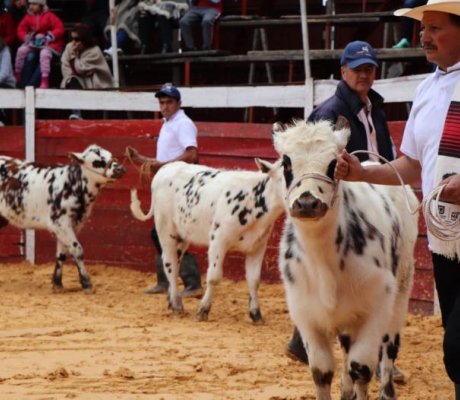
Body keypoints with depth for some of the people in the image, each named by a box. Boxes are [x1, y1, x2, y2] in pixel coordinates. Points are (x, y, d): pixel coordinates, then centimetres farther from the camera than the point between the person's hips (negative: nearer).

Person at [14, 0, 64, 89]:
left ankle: (44, 81, -35)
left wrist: (48, 38, -23)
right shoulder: (28, 16, 2)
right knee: (21, 50, -17)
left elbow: (60, 29, -16)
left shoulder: (49, 16, -11)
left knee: (44, 53, -35)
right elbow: (21, 29, 6)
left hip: (49, 42, -5)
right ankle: (17, 75, -3)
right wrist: (27, 38, -14)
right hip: (33, 42, 5)